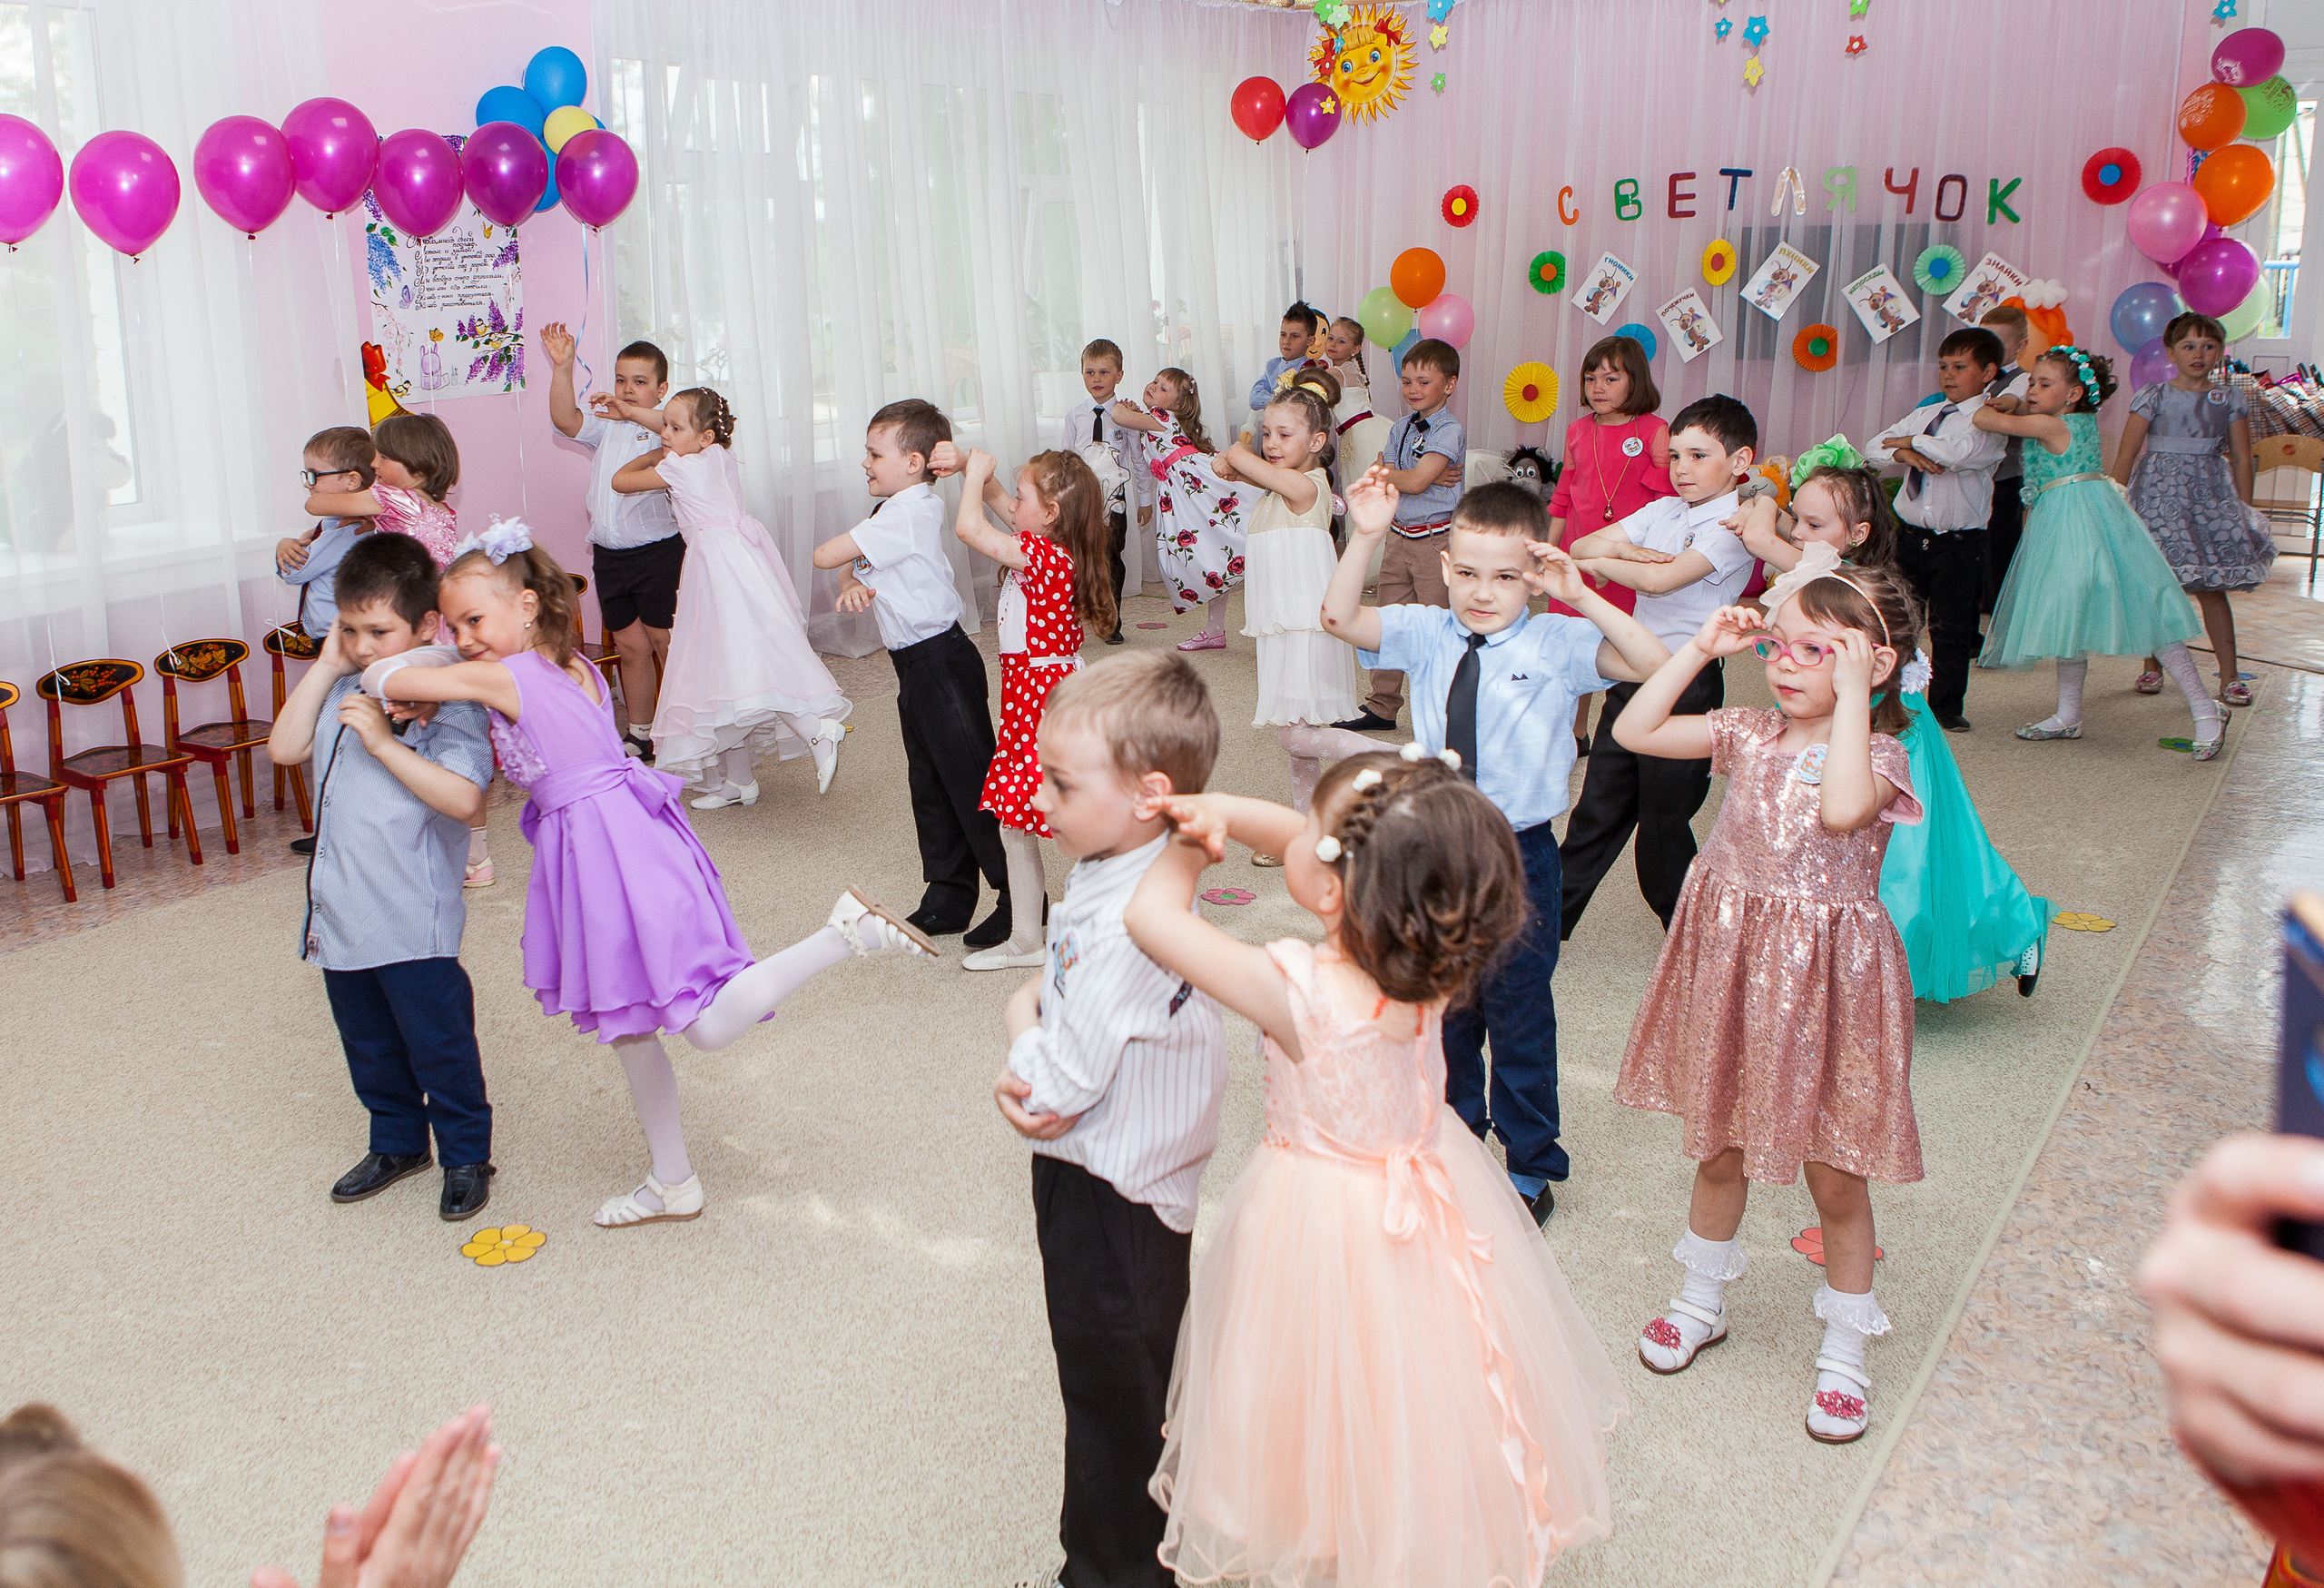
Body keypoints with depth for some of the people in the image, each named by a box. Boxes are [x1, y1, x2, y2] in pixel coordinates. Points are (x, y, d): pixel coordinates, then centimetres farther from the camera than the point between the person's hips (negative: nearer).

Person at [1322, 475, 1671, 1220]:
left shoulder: (1559, 644, -9)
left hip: (1520, 855, -3)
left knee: (1520, 1013, 8)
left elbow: (1655, 664, -20)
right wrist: (1366, 537, -18)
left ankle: (1531, 1166, 27)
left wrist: (1584, 599, -27)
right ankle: (1456, 1128, 42)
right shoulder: (1426, 635, -1)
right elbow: (1339, 617, -6)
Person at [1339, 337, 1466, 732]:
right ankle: (1382, 705, 23)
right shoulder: (1400, 428, 11)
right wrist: (1427, 477, -15)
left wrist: (1388, 474, -5)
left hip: (1437, 539, -7)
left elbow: (1415, 481, -21)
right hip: (1400, 534, 7)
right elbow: (1383, 482, 0)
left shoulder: (1450, 431, -11)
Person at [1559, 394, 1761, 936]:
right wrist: (1627, 550, -15)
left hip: (1687, 683, -7)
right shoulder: (1663, 510, 10)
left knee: (1662, 819, 3)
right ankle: (1549, 917, 19)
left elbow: (1660, 579, -24)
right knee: (1600, 804, 12)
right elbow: (1581, 546, 5)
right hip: (1633, 673, 7)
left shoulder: (1733, 526, -12)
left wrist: (1599, 562, -8)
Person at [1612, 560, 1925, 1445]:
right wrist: (1701, 649, -4)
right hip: (1731, 962, 5)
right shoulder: (1748, 735, 0)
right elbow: (1633, 731, 0)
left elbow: (1843, 808, -37)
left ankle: (1844, 1353, 27)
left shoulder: (1877, 754, -14)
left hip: (1823, 974, -4)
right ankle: (1702, 1301, 42)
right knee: (1719, 1149, 20)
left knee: (1834, 1176, 8)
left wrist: (1851, 694, -31)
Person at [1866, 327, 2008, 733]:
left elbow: (1958, 451, -26)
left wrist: (1911, 440, -11)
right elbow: (1874, 448, 8)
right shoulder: (1924, 414, 11)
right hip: (1910, 535, 5)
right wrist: (1906, 454, -13)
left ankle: (1946, 707, 14)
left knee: (1951, 628, 1)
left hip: (1958, 543, -5)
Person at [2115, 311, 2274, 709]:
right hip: (2159, 493, -1)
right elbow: (2125, 456, -1)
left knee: (2212, 588, -1)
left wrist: (2245, 513, 7)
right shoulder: (2153, 397, 0)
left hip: (2211, 496, 1)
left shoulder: (2231, 400, 7)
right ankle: (2153, 667, 16)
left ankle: (2230, 676, 3)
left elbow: (2241, 459, 9)